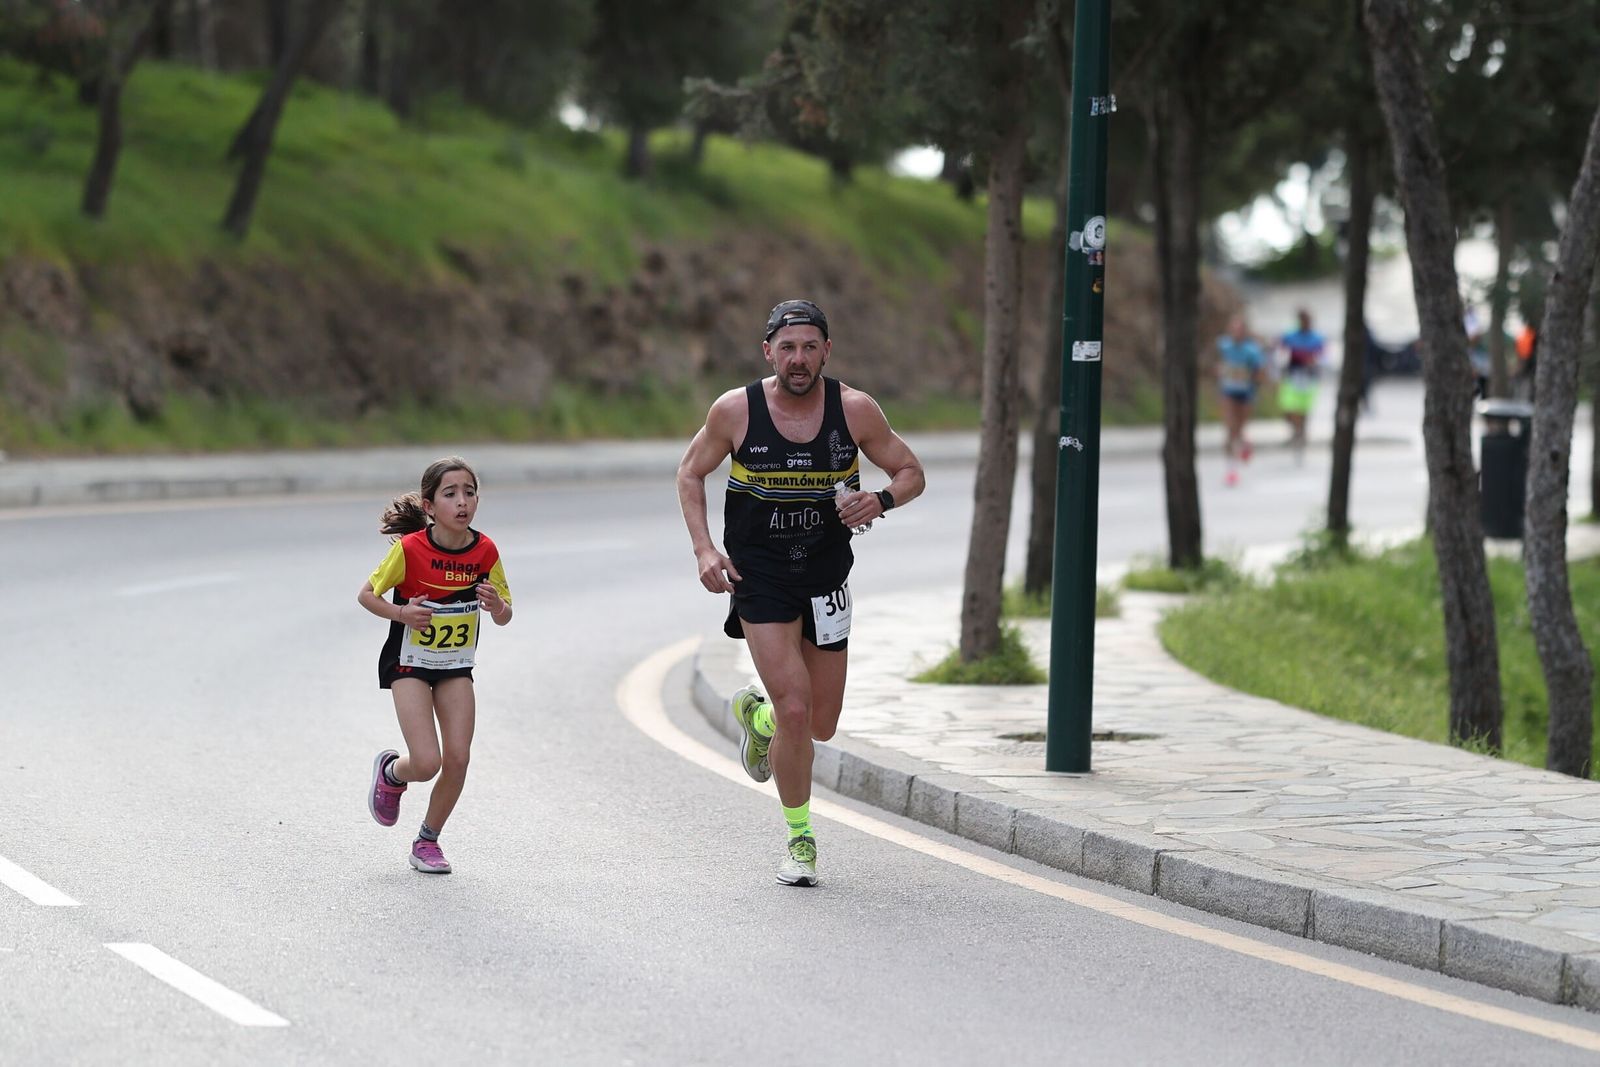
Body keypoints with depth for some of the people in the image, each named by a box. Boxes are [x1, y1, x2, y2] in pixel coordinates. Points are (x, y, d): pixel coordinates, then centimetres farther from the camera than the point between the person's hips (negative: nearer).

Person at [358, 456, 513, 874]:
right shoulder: (409, 549, -20)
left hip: (456, 666, 4)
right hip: (409, 663, -4)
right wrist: (401, 613, -27)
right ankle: (390, 771, 23)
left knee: (457, 760, -5)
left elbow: (504, 617, 0)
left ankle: (428, 840, 17)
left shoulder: (485, 551, -10)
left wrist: (496, 606, -23)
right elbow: (366, 595, -9)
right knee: (427, 763, -14)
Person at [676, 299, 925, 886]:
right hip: (758, 577, -3)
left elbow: (911, 473, 2)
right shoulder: (735, 410, -11)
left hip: (826, 578, 3)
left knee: (821, 725, 10)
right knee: (795, 709, -15)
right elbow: (691, 472, 4)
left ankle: (756, 714, 45)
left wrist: (879, 501, -20)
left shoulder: (855, 409, -9)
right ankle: (800, 837, 3)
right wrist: (703, 549, -8)